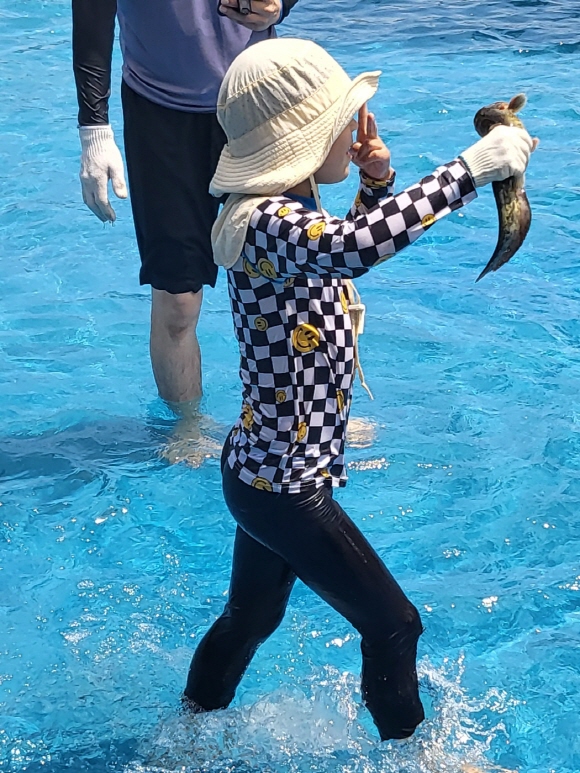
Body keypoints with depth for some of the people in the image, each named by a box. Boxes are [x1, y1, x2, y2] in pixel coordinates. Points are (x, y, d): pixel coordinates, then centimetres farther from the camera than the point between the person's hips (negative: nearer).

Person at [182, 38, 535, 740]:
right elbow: (355, 246, -47)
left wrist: (376, 185, 3)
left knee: (251, 618, 28)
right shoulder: (268, 223, -27)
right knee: (392, 625, 5)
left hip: (265, 469, 10)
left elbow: (342, 253, 22)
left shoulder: (286, 209, 3)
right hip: (284, 489, -10)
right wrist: (469, 168, -43)